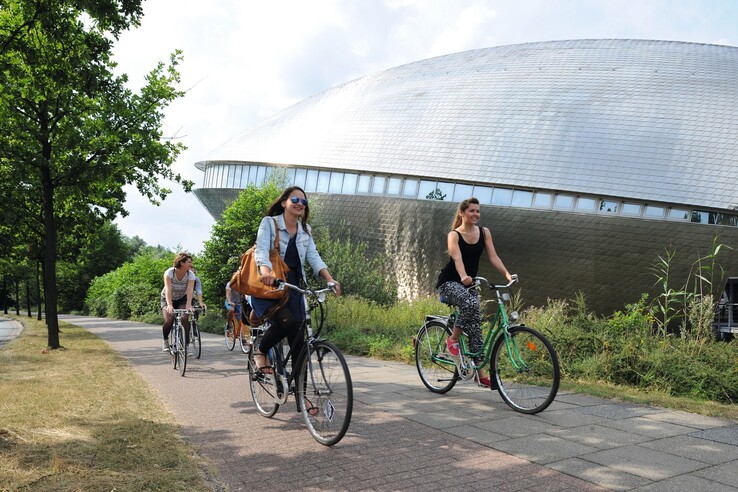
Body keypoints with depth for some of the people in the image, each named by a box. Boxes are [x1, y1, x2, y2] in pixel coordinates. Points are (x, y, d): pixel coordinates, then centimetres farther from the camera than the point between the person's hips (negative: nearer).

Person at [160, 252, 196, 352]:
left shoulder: (190, 274, -18)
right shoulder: (169, 272, -24)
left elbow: (190, 290, -30)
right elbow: (168, 290, -34)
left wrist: (188, 305, -46)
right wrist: (169, 305, -47)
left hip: (182, 299, 2)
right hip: (167, 299, -2)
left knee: (185, 319, -23)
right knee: (168, 320, -23)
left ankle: (187, 344, -12)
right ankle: (165, 340, 6)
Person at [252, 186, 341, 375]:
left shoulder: (305, 230, 14)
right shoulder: (269, 223, -1)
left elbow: (313, 256, 2)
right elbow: (262, 250, -17)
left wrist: (329, 278, -17)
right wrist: (266, 272, -39)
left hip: (293, 289, 5)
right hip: (268, 287, -5)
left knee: (299, 341, -3)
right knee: (288, 321, -32)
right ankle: (260, 352, -3)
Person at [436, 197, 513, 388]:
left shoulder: (484, 232, 2)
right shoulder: (454, 235, -12)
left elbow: (493, 257, -4)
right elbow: (457, 259, -27)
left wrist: (507, 274, -20)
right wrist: (463, 277, -47)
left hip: (468, 284, 5)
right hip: (449, 282, -5)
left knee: (475, 326, -3)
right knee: (471, 303, -35)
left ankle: (481, 373, 0)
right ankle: (453, 339, -14)